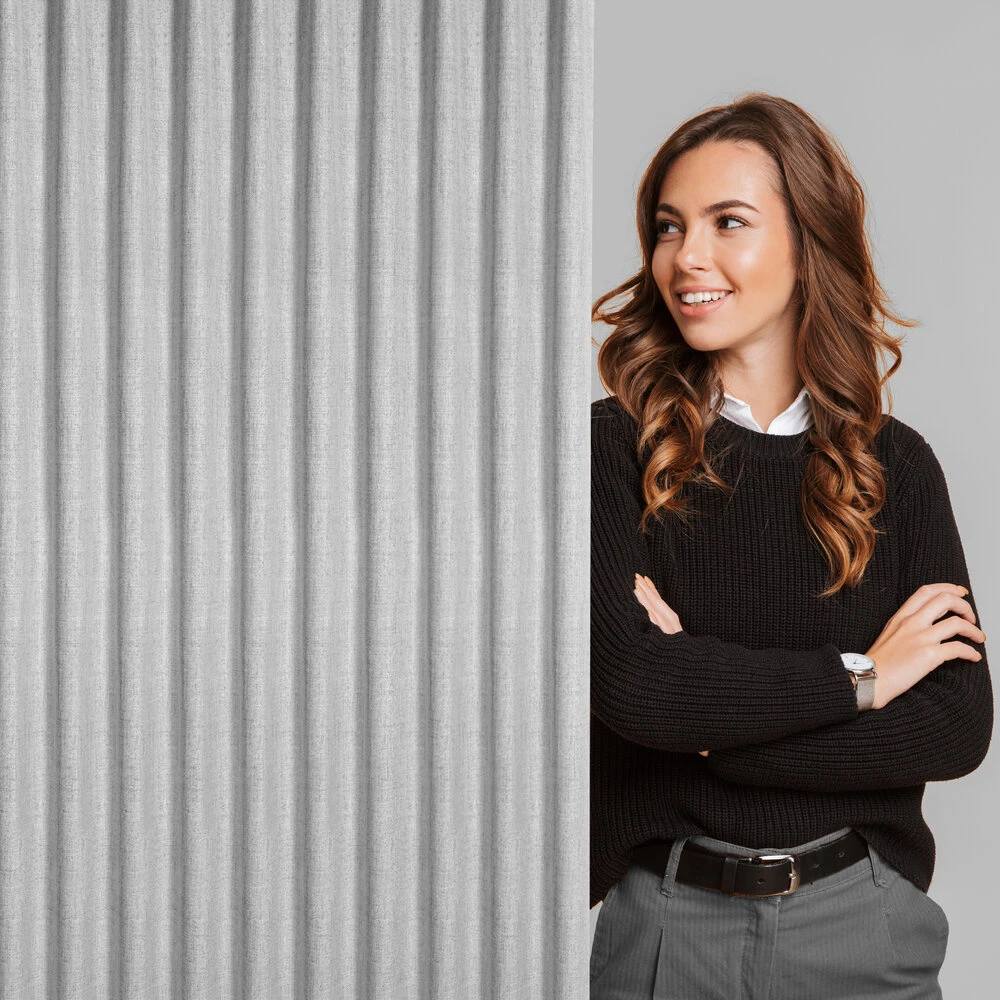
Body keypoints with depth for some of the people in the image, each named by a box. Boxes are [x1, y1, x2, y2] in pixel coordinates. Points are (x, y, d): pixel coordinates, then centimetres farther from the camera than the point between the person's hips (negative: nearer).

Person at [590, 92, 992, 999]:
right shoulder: (615, 447, -8)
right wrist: (858, 675, -11)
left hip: (860, 920, 2)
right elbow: (629, 684, -21)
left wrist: (711, 726, -16)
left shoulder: (896, 465, 0)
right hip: (663, 918, -1)